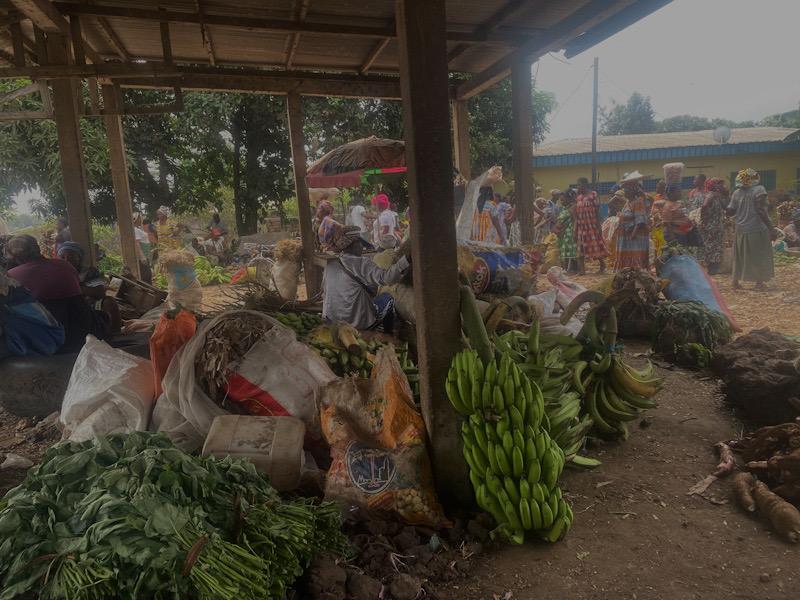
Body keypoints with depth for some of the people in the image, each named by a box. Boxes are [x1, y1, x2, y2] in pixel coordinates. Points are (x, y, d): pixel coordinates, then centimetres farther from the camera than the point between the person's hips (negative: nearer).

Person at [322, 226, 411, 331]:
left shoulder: (329, 266, 3)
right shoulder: (362, 263, -15)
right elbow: (386, 277, -26)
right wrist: (406, 256, -27)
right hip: (358, 323, -6)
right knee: (388, 299, 20)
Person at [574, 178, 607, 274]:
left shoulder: (593, 195, -6)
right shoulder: (578, 198, 9)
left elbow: (597, 211, -8)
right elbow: (576, 215, 9)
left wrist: (599, 226, -13)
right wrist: (575, 230, 7)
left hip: (593, 226, -5)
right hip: (582, 227, 5)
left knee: (597, 246, 2)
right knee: (581, 248, 3)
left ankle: (602, 267, 17)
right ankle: (581, 269, 7)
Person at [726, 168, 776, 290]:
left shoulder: (736, 193, 2)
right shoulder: (759, 189, -10)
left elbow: (730, 211, 1)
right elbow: (761, 211, -16)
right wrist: (771, 229, -13)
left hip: (741, 229, 4)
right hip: (757, 229, -4)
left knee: (740, 255, 14)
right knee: (759, 255, 8)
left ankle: (736, 281, 15)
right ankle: (759, 282, 13)